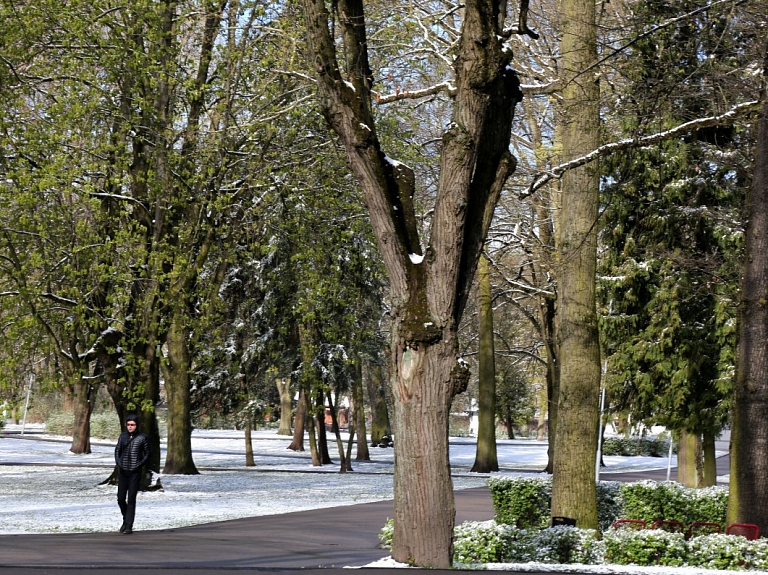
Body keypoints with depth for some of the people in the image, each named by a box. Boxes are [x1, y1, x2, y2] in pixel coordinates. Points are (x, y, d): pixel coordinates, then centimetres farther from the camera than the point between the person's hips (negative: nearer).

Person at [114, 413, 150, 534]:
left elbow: (147, 453, 5)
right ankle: (126, 520, 29)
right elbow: (117, 450, 17)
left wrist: (140, 464, -8)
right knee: (121, 499, 5)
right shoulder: (123, 436, 6)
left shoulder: (142, 438, -4)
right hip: (123, 471, 4)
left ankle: (129, 526, -2)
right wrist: (118, 462, 2)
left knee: (131, 499, -6)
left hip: (135, 472, -3)